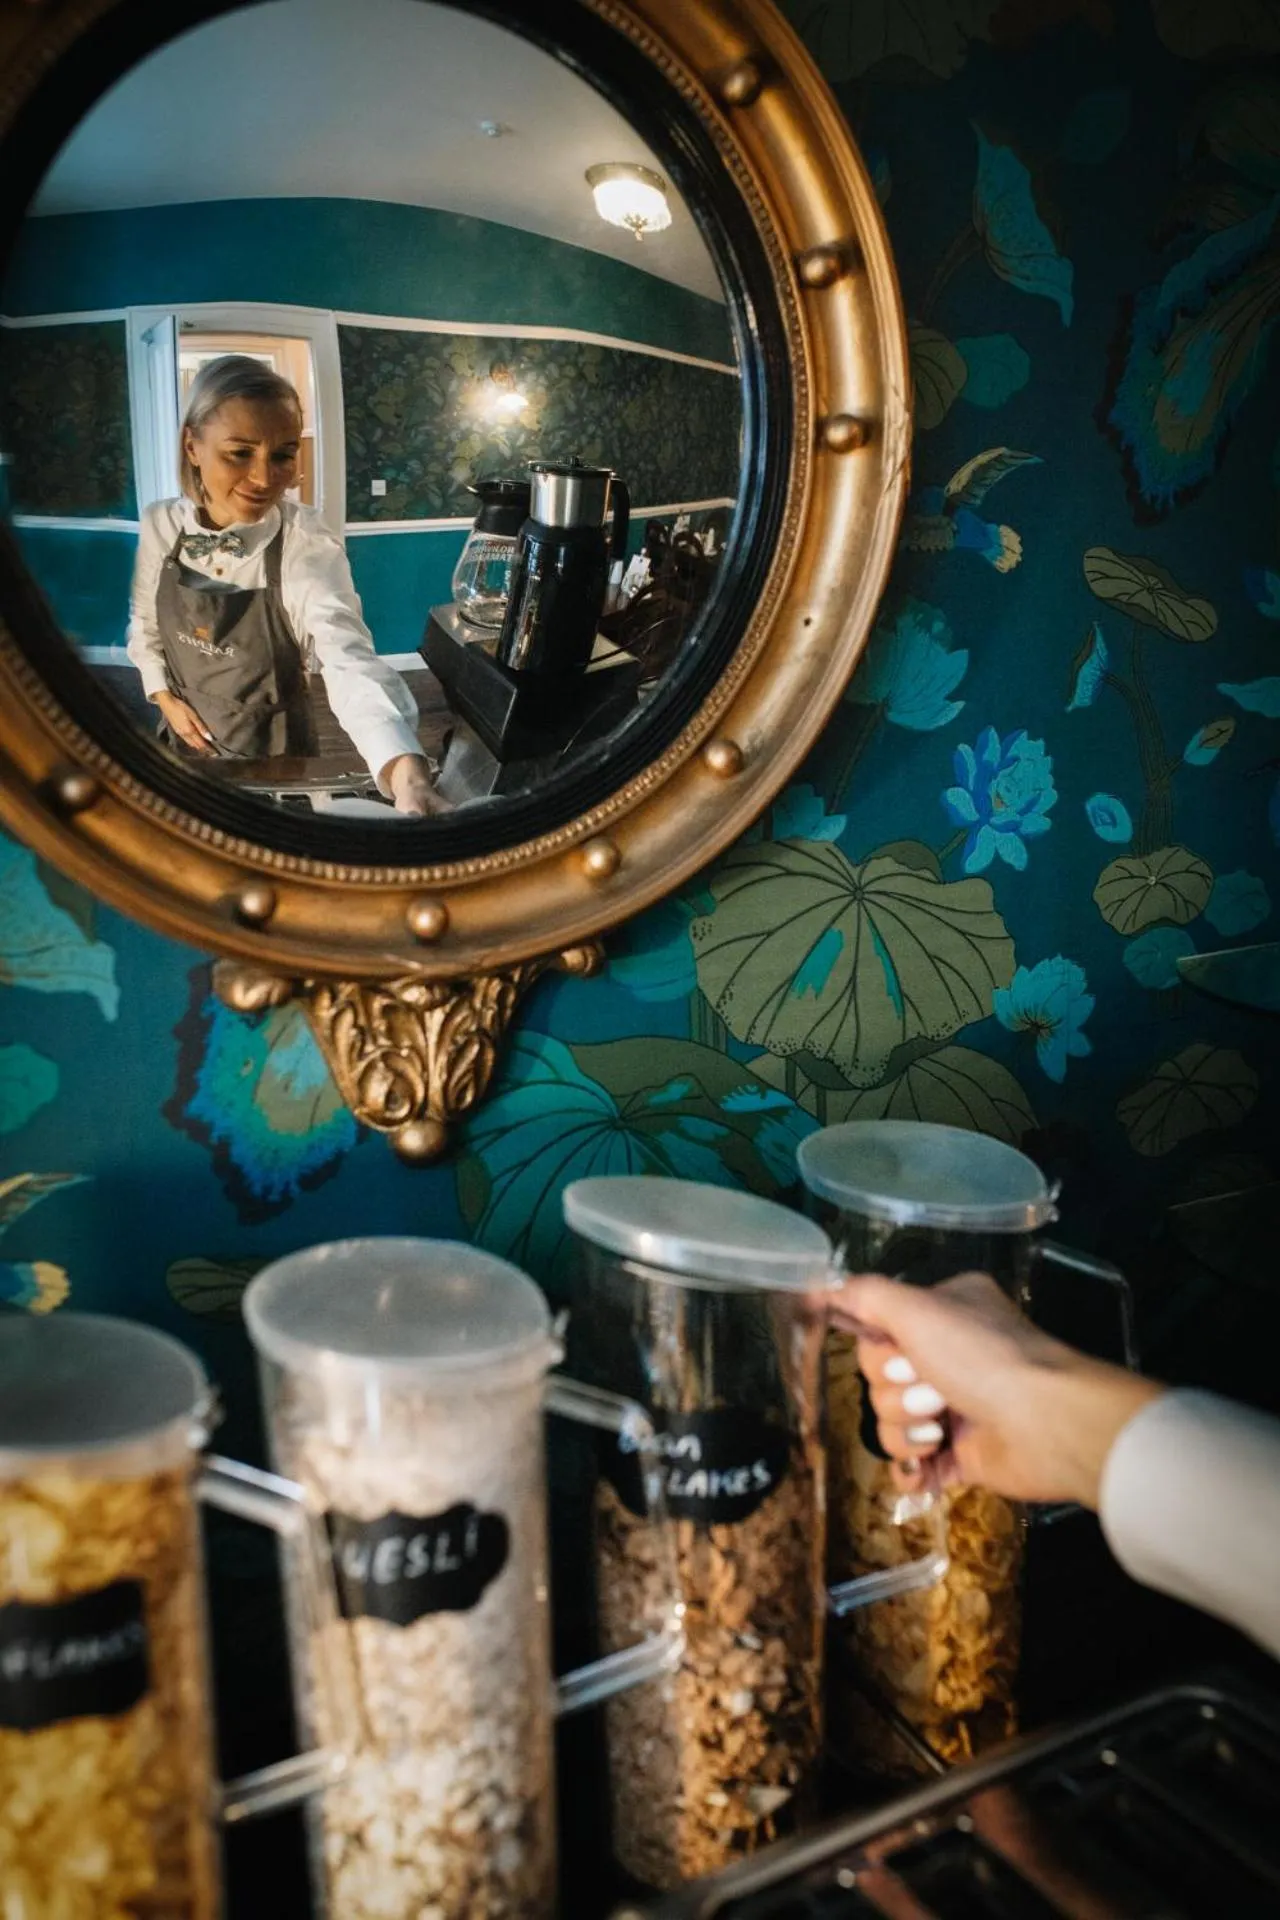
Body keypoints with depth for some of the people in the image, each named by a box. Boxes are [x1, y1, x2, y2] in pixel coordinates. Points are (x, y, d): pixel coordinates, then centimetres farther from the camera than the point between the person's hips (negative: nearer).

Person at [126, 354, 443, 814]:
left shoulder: (307, 547, -26)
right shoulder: (161, 525, -13)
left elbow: (350, 663, -42)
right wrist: (165, 698, -5)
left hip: (273, 754, -4)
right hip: (188, 737, 4)